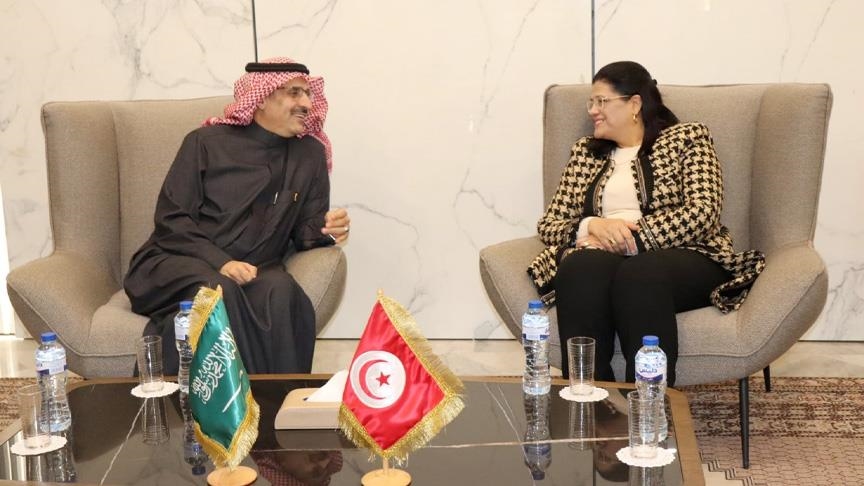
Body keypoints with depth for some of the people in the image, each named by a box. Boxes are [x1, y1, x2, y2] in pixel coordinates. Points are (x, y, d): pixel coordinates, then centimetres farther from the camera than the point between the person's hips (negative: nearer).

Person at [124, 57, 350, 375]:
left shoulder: (310, 155, 12)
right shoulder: (206, 143, 2)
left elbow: (304, 232, 13)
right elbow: (171, 220, -4)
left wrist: (325, 229, -12)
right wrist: (221, 263, -20)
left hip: (253, 273, 3)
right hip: (179, 263, -2)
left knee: (281, 290, -32)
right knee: (220, 290, -36)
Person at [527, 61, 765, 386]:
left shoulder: (687, 139, 13)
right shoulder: (585, 152, 25)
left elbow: (702, 213, -3)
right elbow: (549, 223, 17)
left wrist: (632, 238, -14)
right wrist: (592, 225, -7)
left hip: (678, 253, -2)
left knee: (639, 275, -39)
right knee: (583, 269, -35)